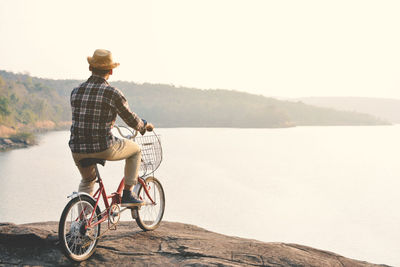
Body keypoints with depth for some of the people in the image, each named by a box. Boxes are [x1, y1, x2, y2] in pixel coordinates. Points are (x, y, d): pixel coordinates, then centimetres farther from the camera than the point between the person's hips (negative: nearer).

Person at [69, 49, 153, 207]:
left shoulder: (76, 92, 6)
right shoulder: (113, 93, -9)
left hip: (77, 150, 5)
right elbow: (132, 120, -1)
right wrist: (145, 125, 22)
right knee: (135, 149, 23)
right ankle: (127, 195, 20)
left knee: (87, 181, 33)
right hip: (104, 149, -5)